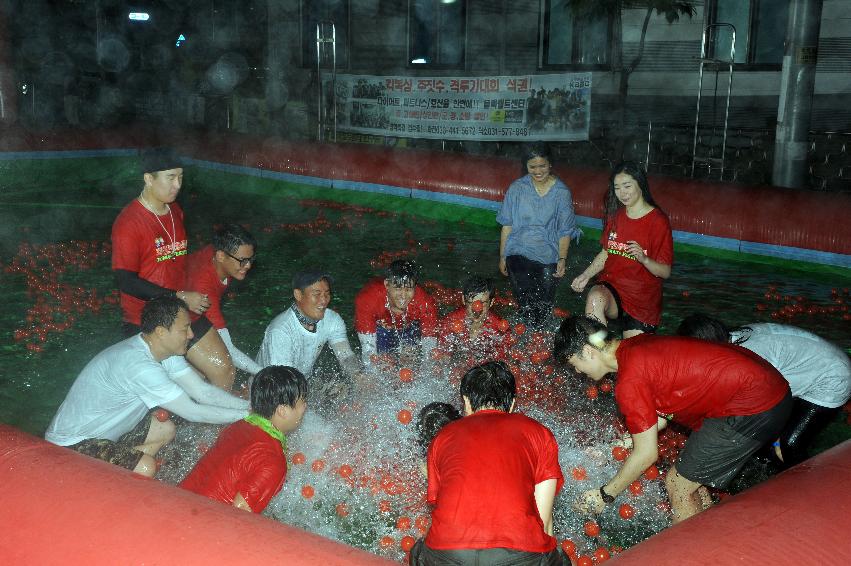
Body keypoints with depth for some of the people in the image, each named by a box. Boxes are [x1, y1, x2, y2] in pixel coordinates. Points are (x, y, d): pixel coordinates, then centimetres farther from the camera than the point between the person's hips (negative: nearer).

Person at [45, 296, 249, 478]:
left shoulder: (162, 349, -4)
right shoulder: (139, 365, -32)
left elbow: (202, 390, -3)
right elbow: (191, 412, -26)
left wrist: (250, 406, -10)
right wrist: (246, 416, -19)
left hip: (104, 428, 10)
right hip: (71, 443, -10)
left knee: (166, 430, 10)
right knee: (145, 468, -25)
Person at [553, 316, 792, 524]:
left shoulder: (630, 381, -18)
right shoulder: (636, 345, 9)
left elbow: (647, 454, -10)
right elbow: (660, 418, 18)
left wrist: (605, 494, 2)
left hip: (753, 407, -9)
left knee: (678, 486, 3)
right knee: (691, 479, 20)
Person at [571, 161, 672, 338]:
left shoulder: (658, 221, -9)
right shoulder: (615, 214, 9)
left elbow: (665, 272, -9)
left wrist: (643, 258, -29)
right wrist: (586, 275, 2)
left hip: (642, 299, -3)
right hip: (611, 286, 3)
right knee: (594, 299, -32)